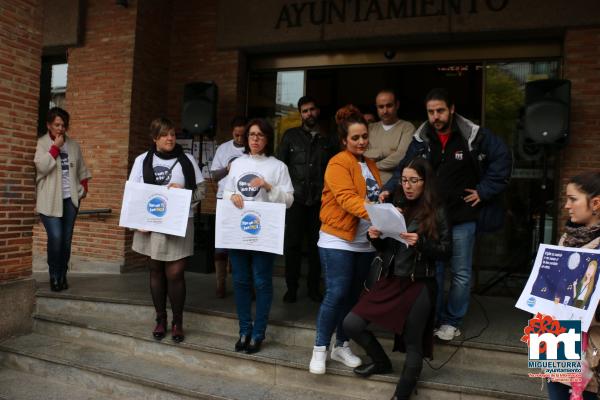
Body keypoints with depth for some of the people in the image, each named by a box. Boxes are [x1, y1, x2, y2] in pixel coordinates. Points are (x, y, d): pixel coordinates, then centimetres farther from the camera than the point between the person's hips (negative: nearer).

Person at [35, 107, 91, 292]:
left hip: (70, 199, 4)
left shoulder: (73, 145, 11)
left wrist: (83, 189, 9)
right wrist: (55, 147, -14)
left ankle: (62, 276, 17)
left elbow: (82, 170, 18)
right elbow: (42, 167, -15)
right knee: (55, 237, -13)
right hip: (50, 200, -4)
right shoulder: (41, 143, -2)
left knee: (66, 239, 5)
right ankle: (54, 276, 4)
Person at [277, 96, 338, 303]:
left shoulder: (328, 139, 11)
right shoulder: (291, 136, 9)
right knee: (293, 244, 2)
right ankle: (291, 288, 12)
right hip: (296, 198, -1)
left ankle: (314, 287, 17)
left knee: (316, 244, 5)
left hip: (319, 200, 1)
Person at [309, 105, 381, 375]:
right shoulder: (338, 163, -10)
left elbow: (377, 197, 18)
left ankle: (341, 346, 24)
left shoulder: (370, 165, 14)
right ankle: (320, 349, 8)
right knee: (336, 294, -8)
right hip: (338, 241, -7)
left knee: (353, 296, 11)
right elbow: (347, 198, -23)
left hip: (365, 242, 7)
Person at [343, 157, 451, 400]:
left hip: (420, 285, -4)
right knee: (351, 324, -2)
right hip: (391, 280, 5)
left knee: (412, 344, 4)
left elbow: (446, 252, -6)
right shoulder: (396, 207, 7)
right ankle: (382, 362, 24)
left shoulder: (436, 213, -4)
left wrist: (420, 243, -22)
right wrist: (375, 238, -8)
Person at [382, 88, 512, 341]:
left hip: (462, 218, -2)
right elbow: (405, 169, 3)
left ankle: (452, 322, 26)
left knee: (460, 273, 10)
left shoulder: (473, 135, -8)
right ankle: (434, 319, 25)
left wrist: (484, 190, -6)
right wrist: (389, 189, -15)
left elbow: (502, 158, -2)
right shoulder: (421, 139, 2)